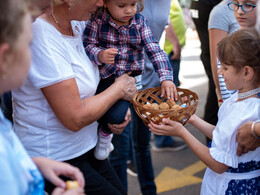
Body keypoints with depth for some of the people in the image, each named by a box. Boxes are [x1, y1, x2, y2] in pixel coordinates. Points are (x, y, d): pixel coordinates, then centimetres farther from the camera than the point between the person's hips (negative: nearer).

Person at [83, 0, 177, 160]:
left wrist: (166, 78, -17)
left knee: (116, 117, -20)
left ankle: (105, 134, 18)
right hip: (102, 75, 0)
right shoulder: (97, 19, -8)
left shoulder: (140, 22, -2)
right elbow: (88, 45, -7)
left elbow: (154, 50, -6)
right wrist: (100, 55, -31)